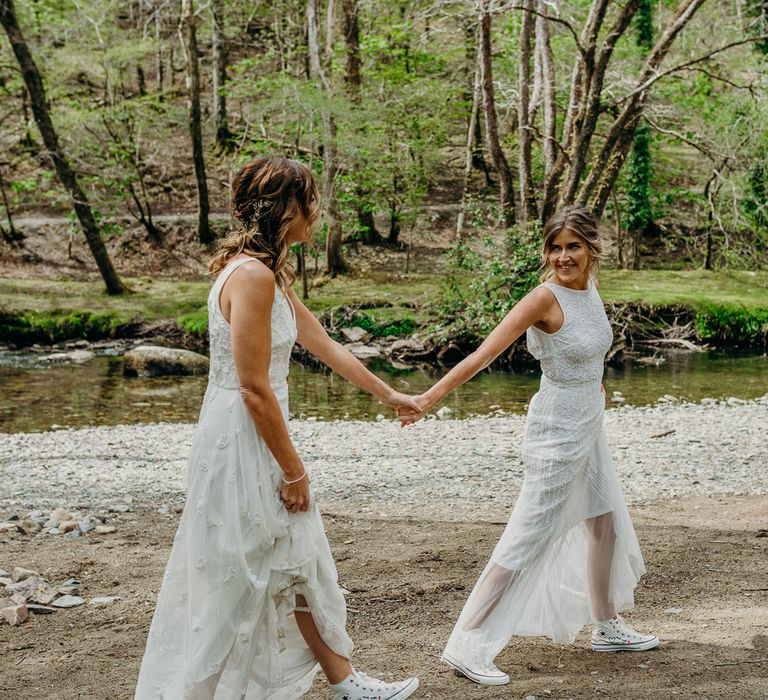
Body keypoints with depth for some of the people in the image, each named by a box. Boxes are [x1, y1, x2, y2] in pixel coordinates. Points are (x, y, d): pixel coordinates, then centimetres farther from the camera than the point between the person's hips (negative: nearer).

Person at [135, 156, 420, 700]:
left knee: (299, 568, 18)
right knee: (239, 590, 2)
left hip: (257, 438, 10)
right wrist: (293, 470, -15)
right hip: (244, 444, -10)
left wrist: (388, 394, 28)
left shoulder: (269, 274, 10)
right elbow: (254, 389, -22)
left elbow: (325, 345, 20)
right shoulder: (253, 275, -21)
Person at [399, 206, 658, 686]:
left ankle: (609, 627, 38)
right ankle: (467, 646, -5)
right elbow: (484, 354, -26)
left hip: (589, 428, 9)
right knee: (528, 540, -9)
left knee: (608, 524, 20)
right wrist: (429, 398, -31)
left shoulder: (590, 290, 2)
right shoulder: (545, 298, -20)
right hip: (557, 434, -9)